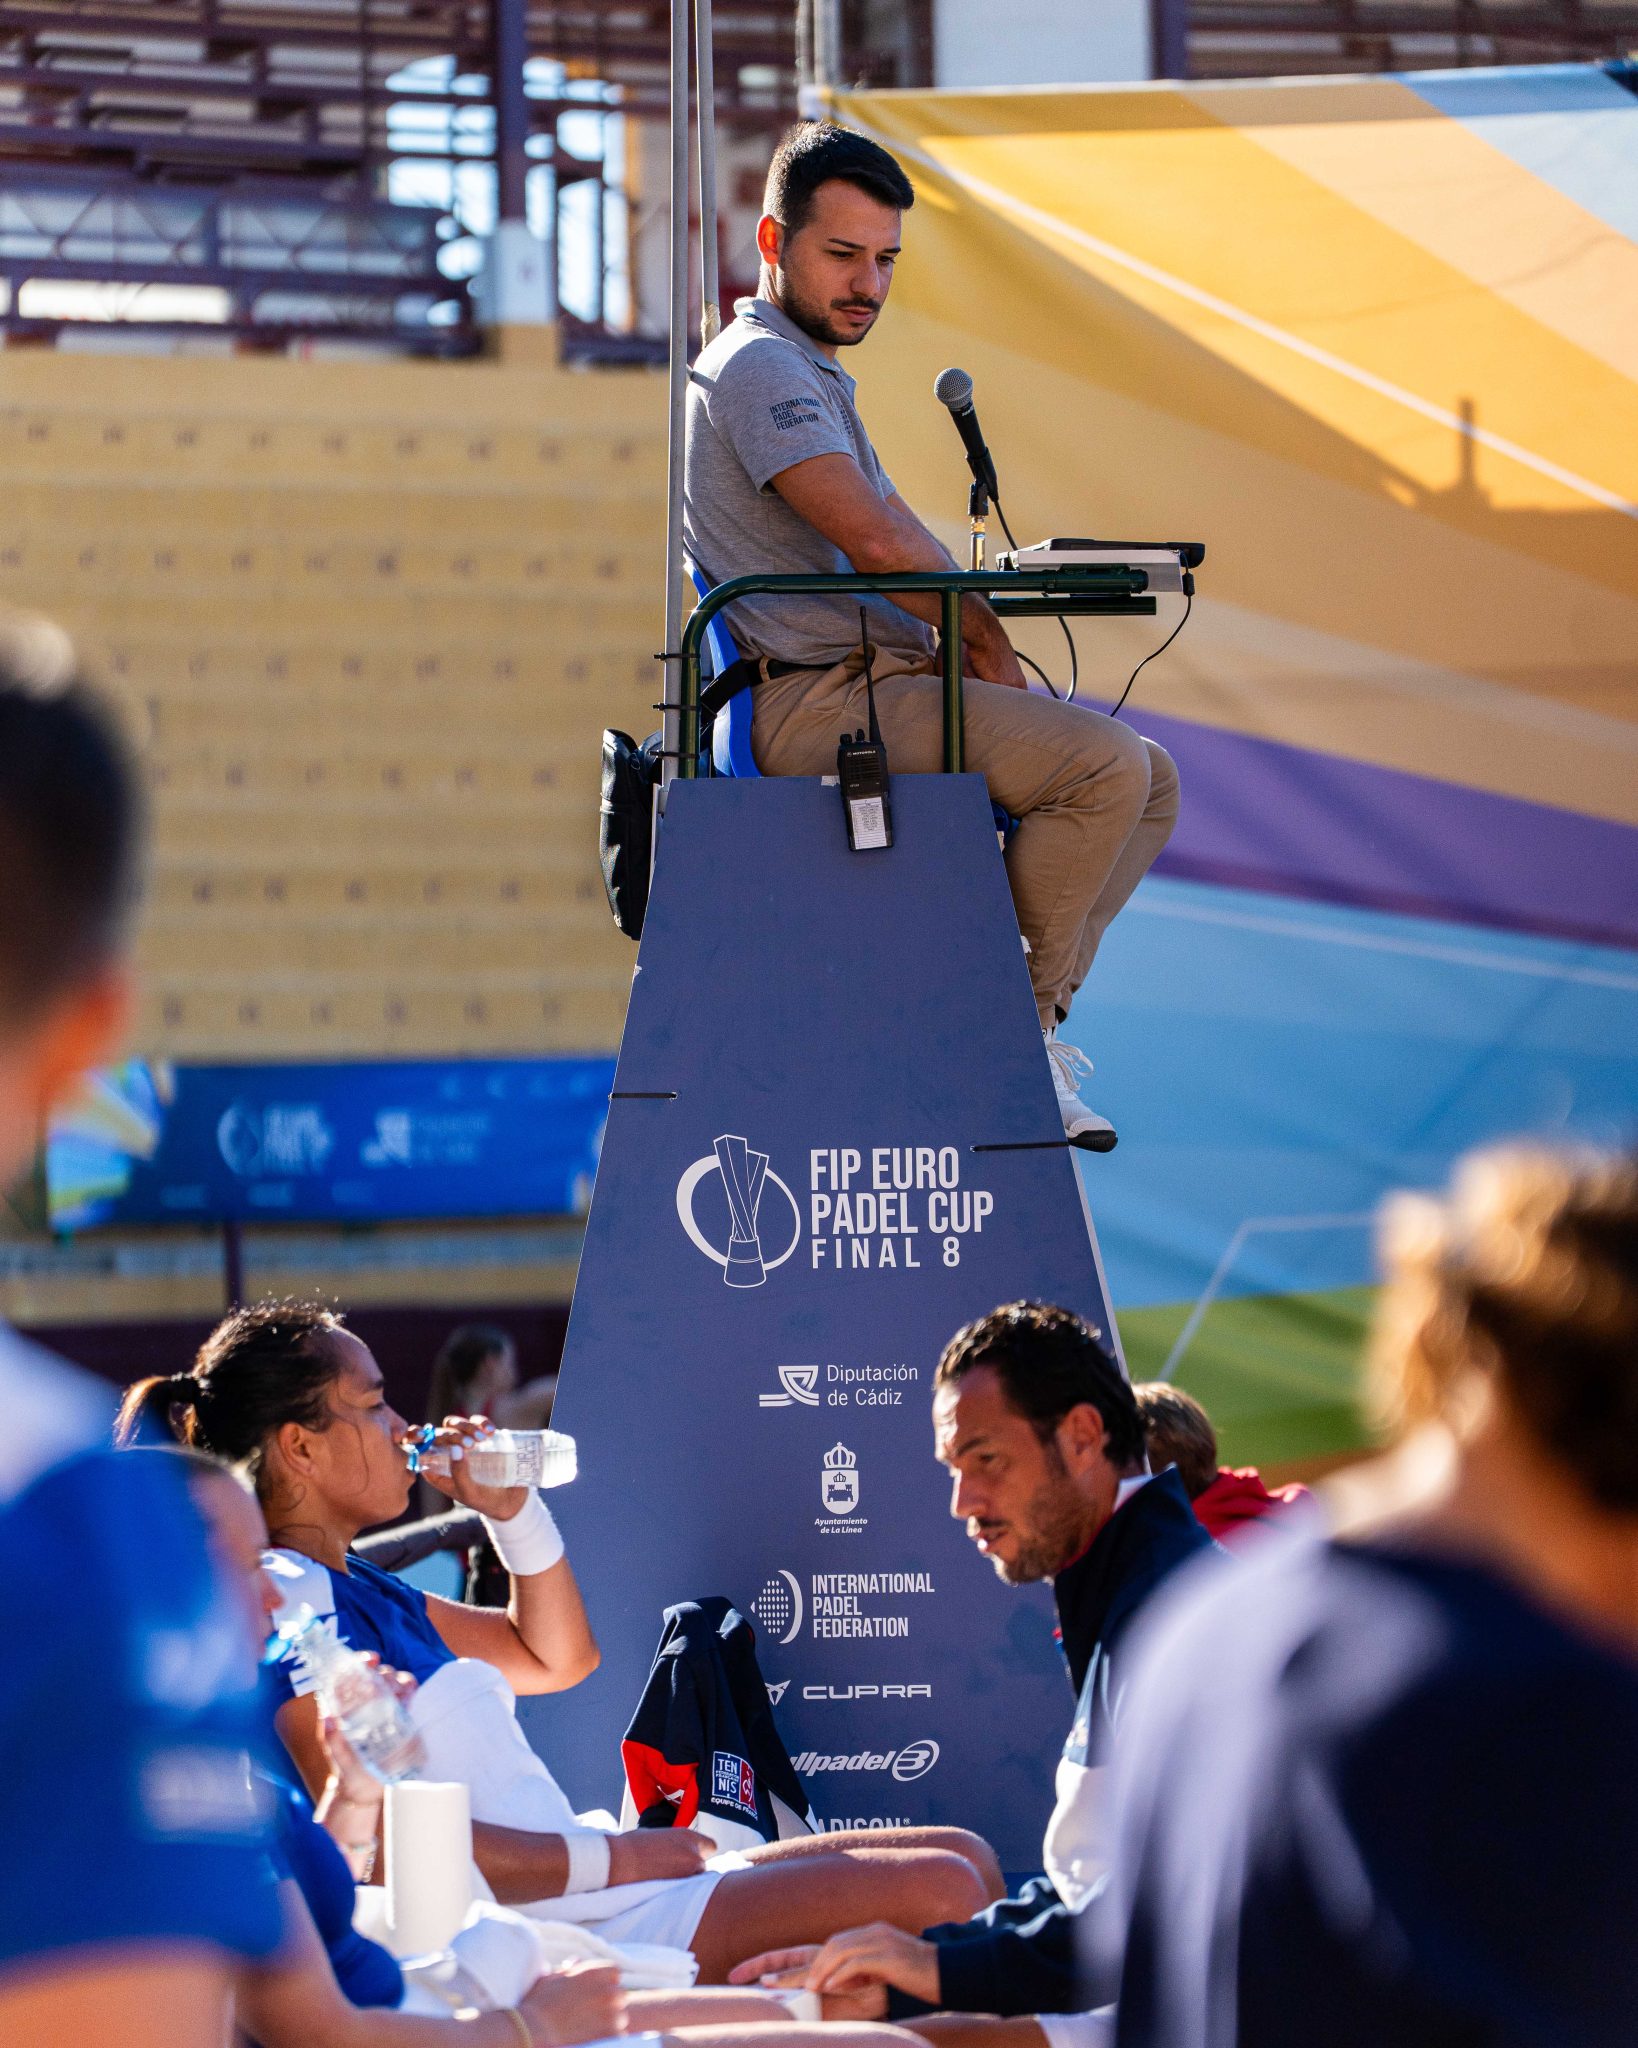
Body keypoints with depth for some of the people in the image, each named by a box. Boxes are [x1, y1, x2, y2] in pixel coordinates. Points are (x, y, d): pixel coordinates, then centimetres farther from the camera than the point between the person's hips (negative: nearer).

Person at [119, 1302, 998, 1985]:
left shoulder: (355, 1588, 19)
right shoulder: (284, 1598, -13)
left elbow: (556, 1657, 31)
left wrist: (512, 1512, 14)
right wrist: (615, 1858, -17)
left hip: (597, 1890, 11)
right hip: (561, 1934, -11)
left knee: (964, 1858, 7)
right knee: (934, 1890, -19)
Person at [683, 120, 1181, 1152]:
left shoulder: (811, 375, 25)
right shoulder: (762, 369, -9)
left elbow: (902, 538, 20)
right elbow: (875, 540, -21)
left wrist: (982, 641, 2)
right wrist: (985, 636, -7)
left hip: (878, 688, 11)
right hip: (820, 705, -11)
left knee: (1150, 778, 8)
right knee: (1108, 762, -24)